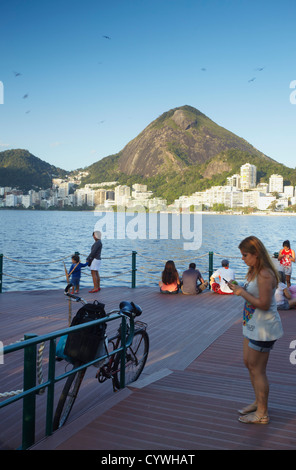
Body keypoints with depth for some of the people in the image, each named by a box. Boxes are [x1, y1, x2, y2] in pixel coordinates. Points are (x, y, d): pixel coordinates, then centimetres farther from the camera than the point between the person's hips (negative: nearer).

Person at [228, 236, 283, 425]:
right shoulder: (255, 271, 9)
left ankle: (262, 414, 14)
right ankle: (258, 402, 36)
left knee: (257, 369, 0)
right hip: (253, 325, 11)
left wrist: (242, 293, -21)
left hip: (263, 328, -11)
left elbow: (264, 304, -26)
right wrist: (239, 288, 5)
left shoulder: (265, 275, -24)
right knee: (249, 363, 20)